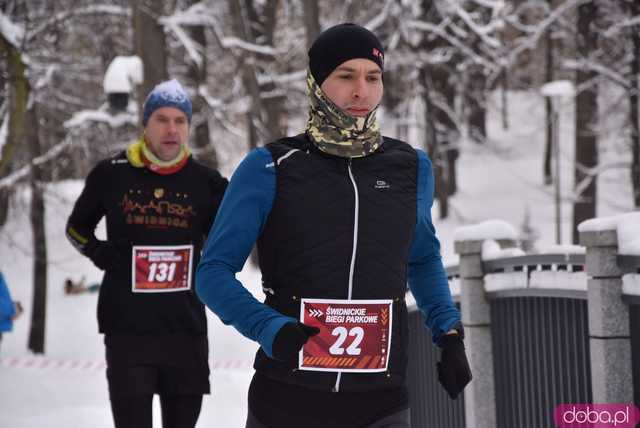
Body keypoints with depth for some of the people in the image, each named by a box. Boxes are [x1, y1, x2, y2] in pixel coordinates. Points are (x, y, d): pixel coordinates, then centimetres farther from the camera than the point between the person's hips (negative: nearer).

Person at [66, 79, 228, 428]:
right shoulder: (112, 175, 1)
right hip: (127, 330, -2)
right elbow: (76, 227, 17)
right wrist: (98, 253, -1)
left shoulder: (206, 183, 3)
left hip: (186, 330, 2)